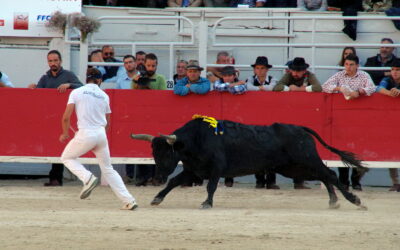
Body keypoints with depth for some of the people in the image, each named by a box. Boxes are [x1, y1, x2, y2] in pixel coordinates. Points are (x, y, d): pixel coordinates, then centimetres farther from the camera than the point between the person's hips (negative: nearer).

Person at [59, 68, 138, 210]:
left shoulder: (76, 93, 1)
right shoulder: (104, 96, 11)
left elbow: (66, 117, -5)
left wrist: (65, 134, 12)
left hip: (85, 134, -4)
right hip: (102, 134, 4)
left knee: (67, 157, 18)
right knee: (108, 169, 13)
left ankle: (88, 178, -8)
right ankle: (129, 201, 4)